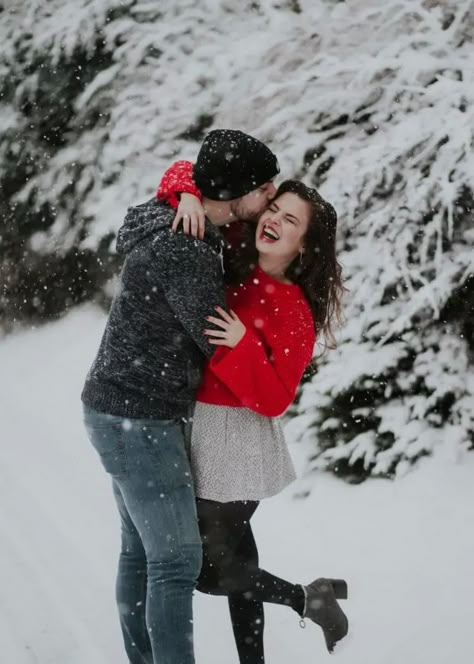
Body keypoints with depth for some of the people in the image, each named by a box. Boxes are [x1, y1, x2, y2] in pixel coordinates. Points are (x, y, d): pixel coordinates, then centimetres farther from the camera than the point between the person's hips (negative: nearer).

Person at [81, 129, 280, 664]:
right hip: (140, 421, -10)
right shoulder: (186, 253, -23)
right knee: (177, 559, -6)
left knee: (140, 551, 15)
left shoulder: (172, 231, 7)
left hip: (122, 414, 10)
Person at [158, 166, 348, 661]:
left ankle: (308, 598, 16)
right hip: (189, 422, 6)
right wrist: (188, 195, -19)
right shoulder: (229, 257, -1)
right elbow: (187, 172, 3)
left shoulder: (295, 312, -14)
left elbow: (274, 399, -17)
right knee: (231, 548, 15)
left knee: (208, 570, -3)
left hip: (234, 438, -6)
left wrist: (242, 345, -29)